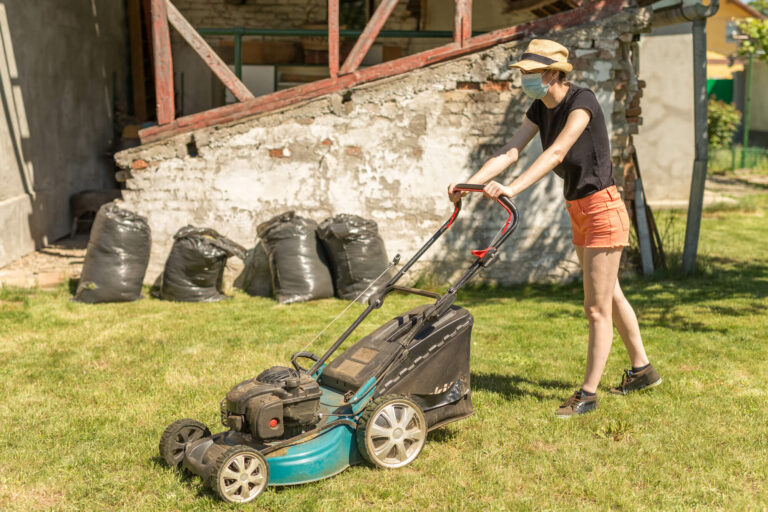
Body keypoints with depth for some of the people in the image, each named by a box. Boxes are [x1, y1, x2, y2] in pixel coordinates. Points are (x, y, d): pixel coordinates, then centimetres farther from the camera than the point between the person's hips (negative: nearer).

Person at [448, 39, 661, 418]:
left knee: (597, 308, -2)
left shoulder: (582, 101, -20)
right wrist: (470, 183, -16)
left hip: (602, 209, -9)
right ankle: (642, 370, 36)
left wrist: (512, 189, -42)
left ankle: (588, 394, 9)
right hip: (578, 211, 9)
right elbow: (511, 150, -3)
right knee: (609, 296, 20)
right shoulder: (541, 107, 4)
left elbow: (556, 153, -33)